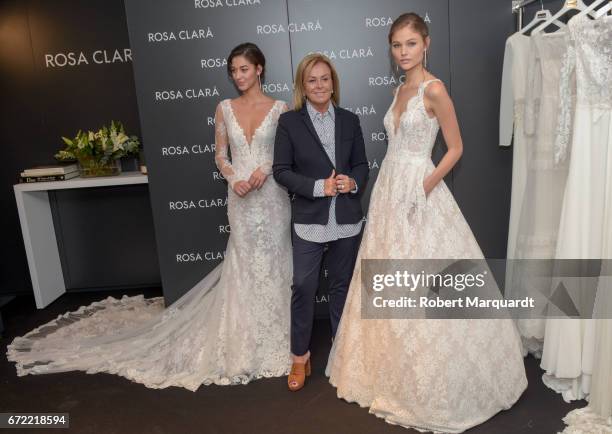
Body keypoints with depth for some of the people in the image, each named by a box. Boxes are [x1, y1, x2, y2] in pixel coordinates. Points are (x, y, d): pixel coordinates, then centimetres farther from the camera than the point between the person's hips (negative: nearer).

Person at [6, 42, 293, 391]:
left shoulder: (279, 108, 1)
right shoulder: (224, 108, 6)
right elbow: (220, 155, 8)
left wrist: (266, 168, -16)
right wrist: (234, 179, -11)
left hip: (271, 195, -1)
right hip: (240, 198, 1)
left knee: (271, 260, 5)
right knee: (243, 264, 8)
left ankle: (274, 335, 22)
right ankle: (247, 339, 23)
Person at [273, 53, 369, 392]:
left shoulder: (349, 121, 6)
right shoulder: (289, 121, -3)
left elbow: (362, 164, 10)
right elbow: (281, 170, -6)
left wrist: (353, 182, -12)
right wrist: (318, 186, -17)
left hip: (347, 218, 3)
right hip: (309, 219, -3)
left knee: (342, 284, 15)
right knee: (303, 286, 0)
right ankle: (300, 356, 19)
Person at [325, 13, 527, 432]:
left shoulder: (434, 89, -10)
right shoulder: (400, 90, 14)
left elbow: (455, 148, -9)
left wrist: (426, 186, -19)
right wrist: (392, 188, 13)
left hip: (419, 192, -8)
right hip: (390, 190, 8)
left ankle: (431, 387, 16)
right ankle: (394, 373, 30)